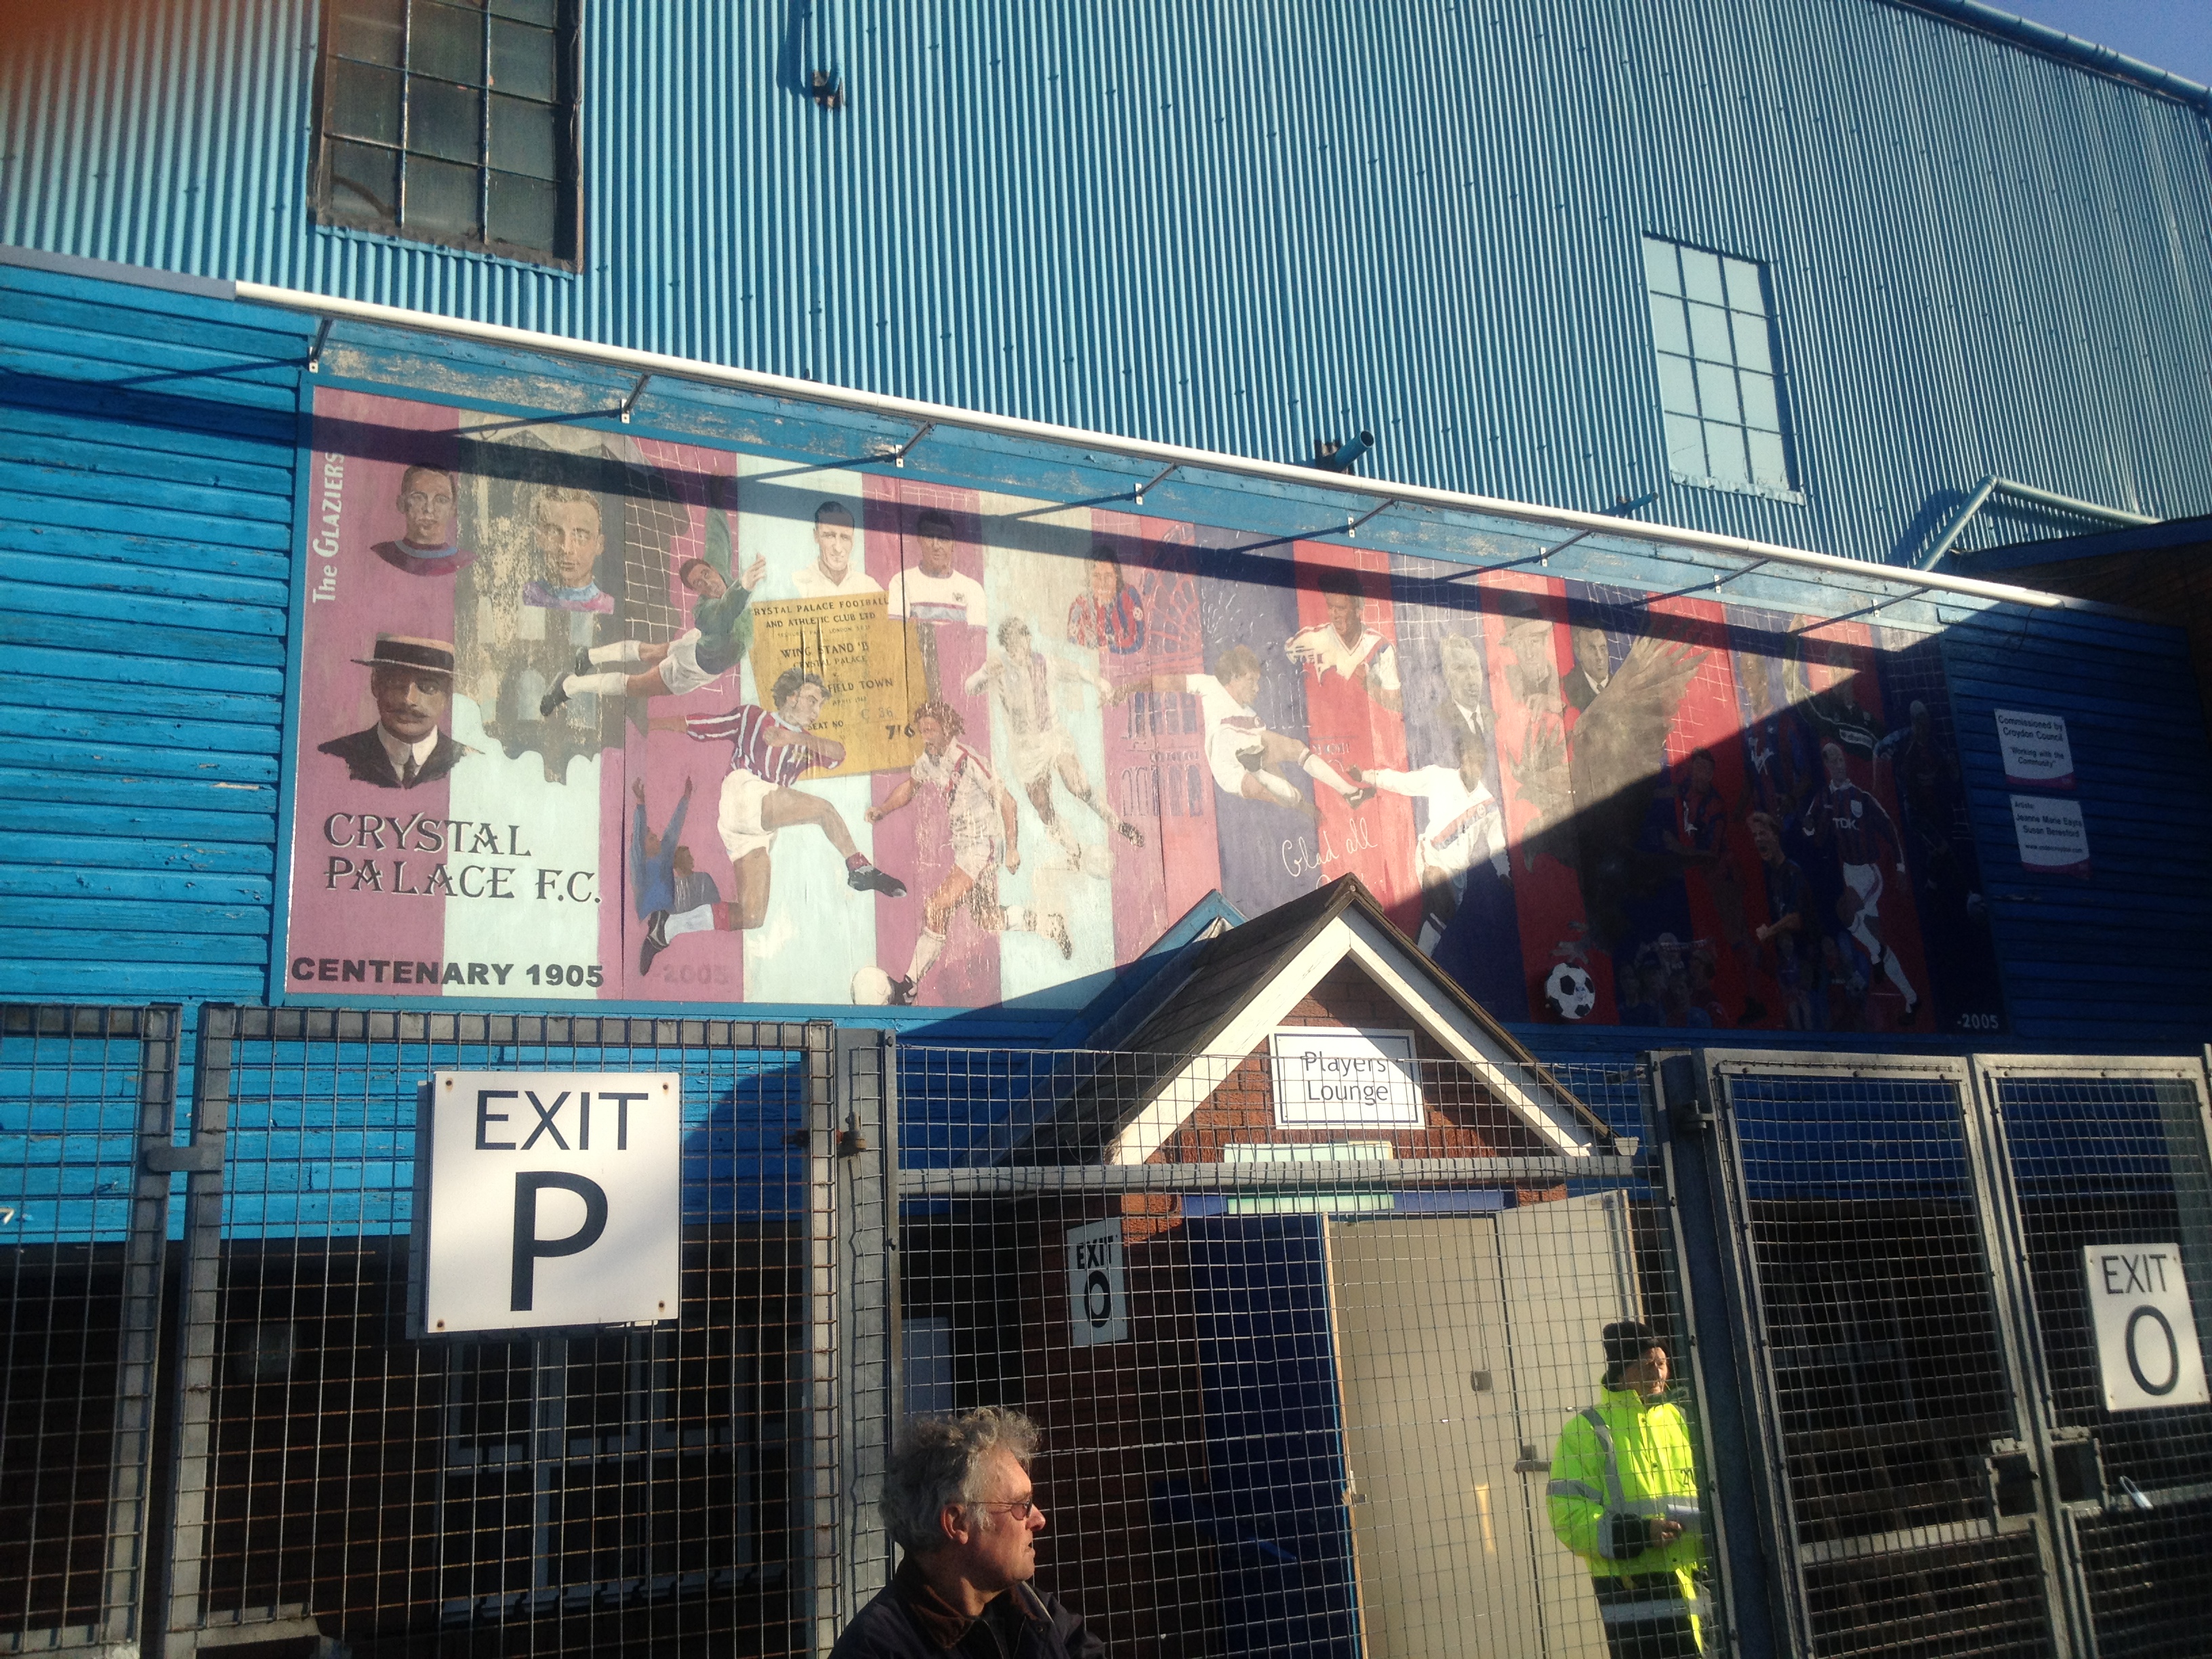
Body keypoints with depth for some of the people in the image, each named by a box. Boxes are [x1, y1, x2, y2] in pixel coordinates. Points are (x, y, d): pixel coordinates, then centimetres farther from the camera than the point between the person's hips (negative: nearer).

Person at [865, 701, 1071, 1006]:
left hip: (983, 846, -9)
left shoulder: (969, 761, -20)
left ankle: (909, 987, -10)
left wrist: (1012, 849, -15)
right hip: (961, 845, 9)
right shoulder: (929, 759, 2)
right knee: (989, 922, 14)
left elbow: (1006, 801, -16)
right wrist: (882, 810, 6)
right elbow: (911, 785, 22)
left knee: (936, 908, -16)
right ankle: (1050, 923, 34)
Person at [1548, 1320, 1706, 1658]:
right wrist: (1637, 1534, -23)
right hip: (1632, 1592, -6)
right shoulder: (1588, 1430, -5)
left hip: (1690, 1588, 6)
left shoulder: (1678, 1420, 14)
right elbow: (1567, 1514, -12)